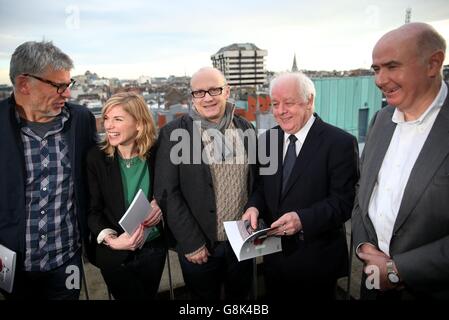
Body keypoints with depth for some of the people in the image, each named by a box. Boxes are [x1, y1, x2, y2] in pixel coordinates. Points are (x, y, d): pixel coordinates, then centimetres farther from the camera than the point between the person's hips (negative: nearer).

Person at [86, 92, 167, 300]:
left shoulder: (157, 154, -10)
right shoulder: (96, 157, -12)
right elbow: (93, 210, -9)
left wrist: (161, 202, -17)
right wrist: (111, 240, -26)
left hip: (154, 250, 2)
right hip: (115, 255, -2)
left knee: (149, 295, 25)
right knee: (128, 296, 17)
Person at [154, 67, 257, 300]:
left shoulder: (246, 129, 0)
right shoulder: (173, 133, -12)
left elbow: (254, 181, 8)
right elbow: (167, 193, -12)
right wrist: (191, 243, -12)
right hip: (198, 246, -3)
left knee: (240, 295, 22)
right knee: (204, 296, 18)